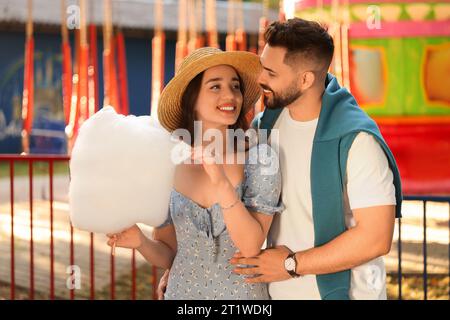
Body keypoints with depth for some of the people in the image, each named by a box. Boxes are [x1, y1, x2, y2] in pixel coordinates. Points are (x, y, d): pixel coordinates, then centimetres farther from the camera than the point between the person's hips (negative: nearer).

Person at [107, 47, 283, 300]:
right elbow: (168, 254, 2)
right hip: (182, 291, 2)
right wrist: (141, 242, -17)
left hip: (243, 292, -2)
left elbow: (251, 246, -21)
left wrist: (221, 182, -30)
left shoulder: (261, 159, -14)